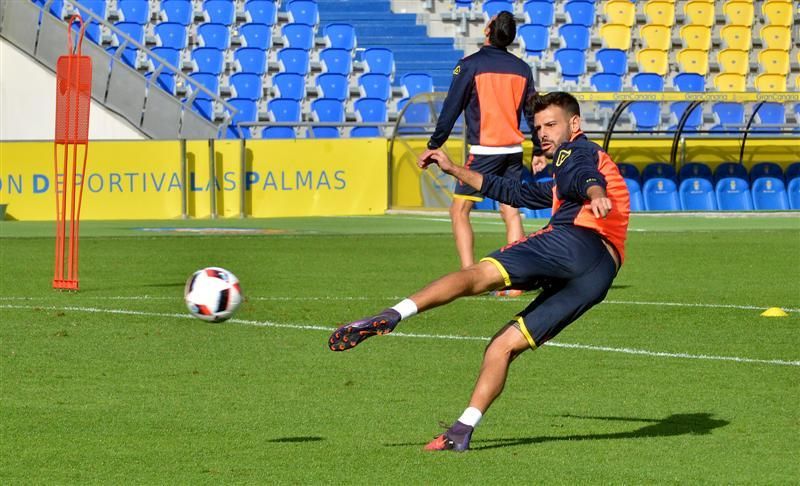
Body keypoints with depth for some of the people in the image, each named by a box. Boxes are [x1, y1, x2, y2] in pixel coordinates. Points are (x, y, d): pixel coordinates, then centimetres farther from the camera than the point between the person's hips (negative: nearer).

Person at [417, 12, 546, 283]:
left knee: (459, 210, 1)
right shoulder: (522, 68, 8)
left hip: (484, 151, -5)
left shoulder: (470, 65, -6)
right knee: (511, 211, 8)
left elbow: (451, 108, -6)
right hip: (514, 151, 5)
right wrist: (539, 151, 23)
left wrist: (434, 145, 0)